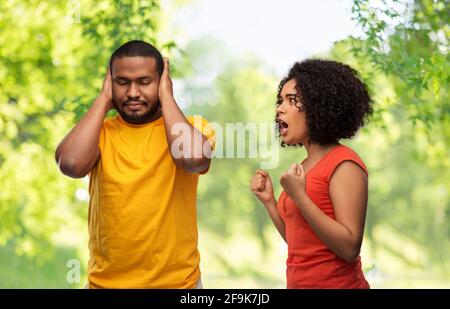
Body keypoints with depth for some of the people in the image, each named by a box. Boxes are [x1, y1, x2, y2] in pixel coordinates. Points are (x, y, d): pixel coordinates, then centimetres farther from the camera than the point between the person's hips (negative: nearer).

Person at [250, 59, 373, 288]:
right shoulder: (305, 166, 9)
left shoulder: (344, 164, -14)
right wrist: (268, 200, 3)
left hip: (336, 283, -8)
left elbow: (349, 249, -21)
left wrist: (299, 197, -23)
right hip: (299, 282, 8)